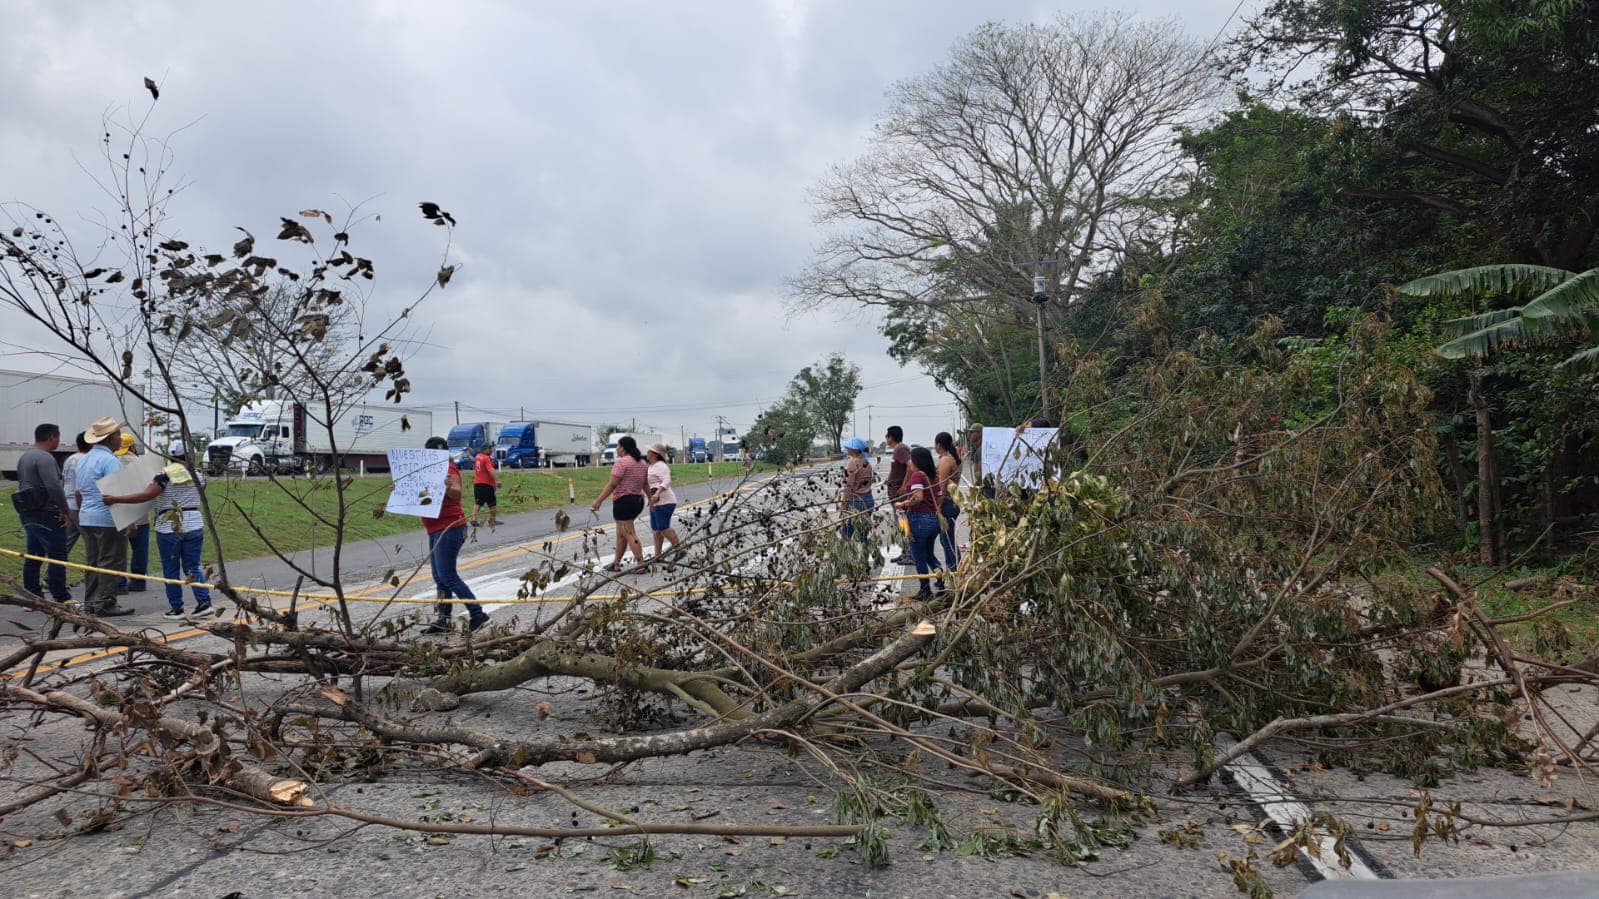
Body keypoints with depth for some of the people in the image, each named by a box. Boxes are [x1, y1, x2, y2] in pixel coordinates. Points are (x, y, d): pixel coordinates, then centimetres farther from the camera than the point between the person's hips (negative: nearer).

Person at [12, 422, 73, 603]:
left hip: (27, 513, 10)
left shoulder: (24, 457, 17)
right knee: (57, 555, -4)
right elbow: (53, 486, -25)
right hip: (46, 514, -10)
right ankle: (60, 598, -1)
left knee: (33, 556, 12)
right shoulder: (44, 457, -15)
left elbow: (22, 483, 22)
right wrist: (64, 510, -18)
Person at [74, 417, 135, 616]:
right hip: (107, 519, -9)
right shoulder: (109, 459, -13)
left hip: (86, 519, 9)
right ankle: (105, 603, -3)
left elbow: (79, 493, 21)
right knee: (111, 562, -4)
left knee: (93, 561, 13)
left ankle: (90, 603, 17)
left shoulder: (84, 460, 17)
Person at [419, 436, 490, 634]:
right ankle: (443, 620, 14)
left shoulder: (449, 471, -14)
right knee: (440, 577, 10)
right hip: (436, 530, 10)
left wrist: (450, 488, -52)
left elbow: (456, 494, -30)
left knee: (447, 576, -11)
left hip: (449, 528, -10)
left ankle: (477, 614, -8)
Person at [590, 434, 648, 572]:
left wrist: (598, 501, -18)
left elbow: (611, 484, -18)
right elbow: (646, 485, 17)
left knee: (629, 534, -6)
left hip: (623, 500, -9)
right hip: (638, 500, 9)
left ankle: (641, 564, -8)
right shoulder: (642, 463, 13)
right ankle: (616, 564, 23)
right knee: (621, 534, 17)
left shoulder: (622, 462, -13)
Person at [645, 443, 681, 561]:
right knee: (656, 529, 9)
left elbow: (667, 481, -27)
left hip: (664, 502, -10)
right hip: (656, 503, 11)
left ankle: (679, 547, -2)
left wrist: (657, 493, -41)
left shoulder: (660, 466, -14)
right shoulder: (652, 466, 18)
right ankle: (657, 555, 13)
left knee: (663, 528, -13)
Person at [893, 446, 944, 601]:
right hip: (934, 518, 8)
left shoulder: (917, 475, -13)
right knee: (929, 555, 23)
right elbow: (940, 497, 12)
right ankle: (942, 580, 13)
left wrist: (903, 504, -13)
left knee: (919, 558, 5)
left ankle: (925, 591, 10)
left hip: (919, 518, -8)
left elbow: (918, 497, -25)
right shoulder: (933, 476, 10)